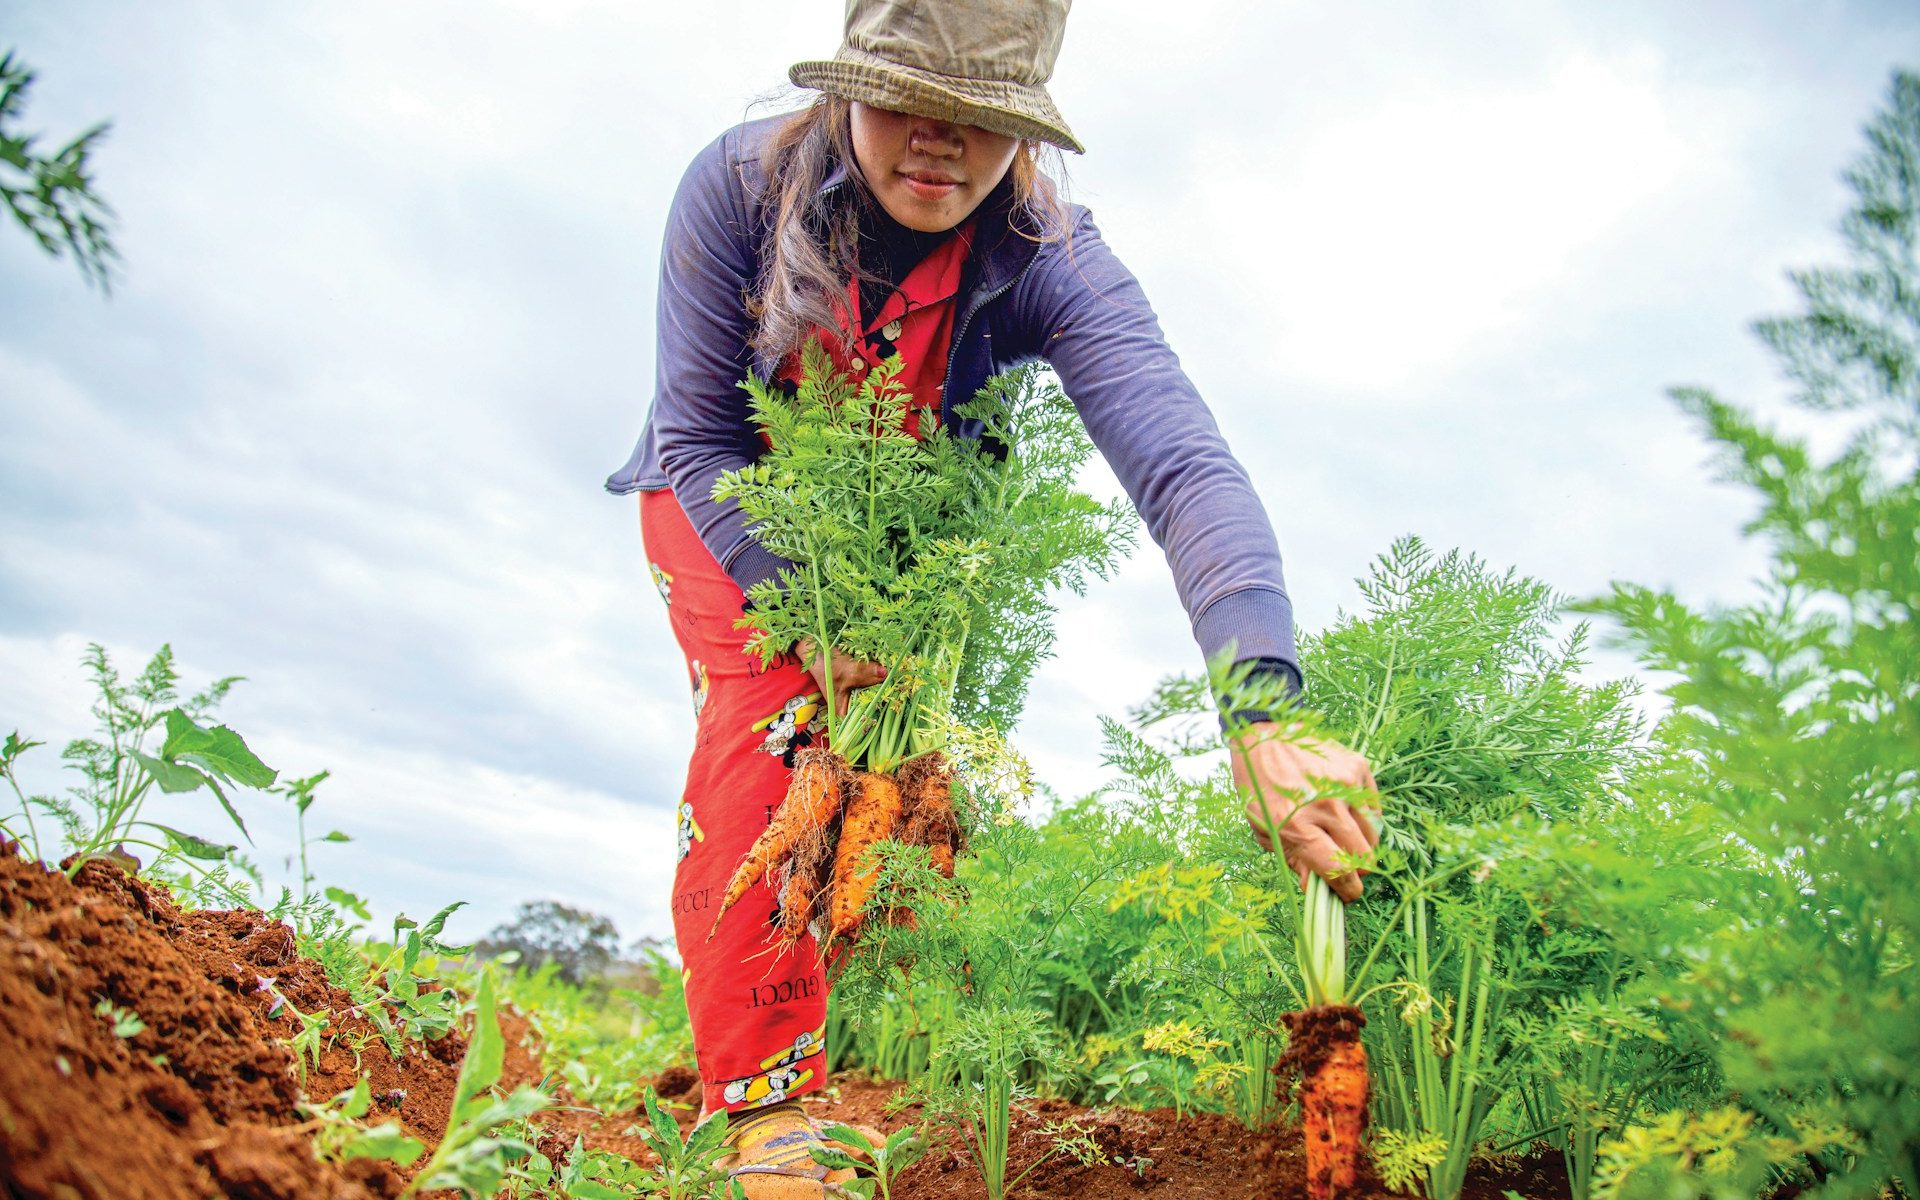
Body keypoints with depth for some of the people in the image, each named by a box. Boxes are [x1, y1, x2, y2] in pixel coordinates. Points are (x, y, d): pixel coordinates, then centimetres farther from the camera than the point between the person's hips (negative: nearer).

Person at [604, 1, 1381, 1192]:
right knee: (764, 731, -22)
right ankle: (763, 1102, -12)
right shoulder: (740, 186, -29)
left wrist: (1264, 712, -59)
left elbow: (1185, 466, -45)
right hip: (728, 512, -1)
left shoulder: (1053, 261, -31)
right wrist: (811, 616, -30)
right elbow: (700, 438, -22)